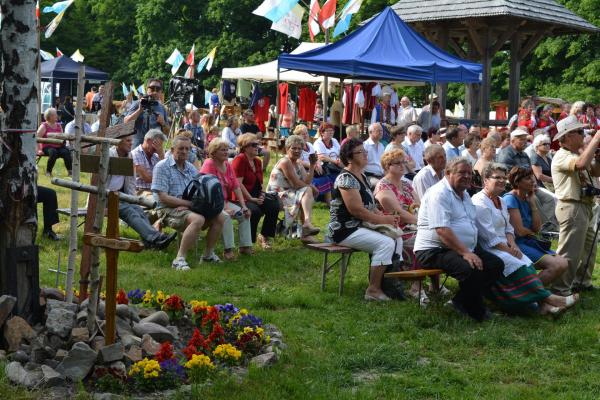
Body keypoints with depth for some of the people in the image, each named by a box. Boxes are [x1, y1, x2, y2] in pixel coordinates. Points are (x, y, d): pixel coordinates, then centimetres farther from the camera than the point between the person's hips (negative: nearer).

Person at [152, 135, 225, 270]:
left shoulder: (190, 167, 15)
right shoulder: (162, 167, -7)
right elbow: (163, 197, -15)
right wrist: (189, 203, -18)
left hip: (188, 208, 7)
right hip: (169, 209, -7)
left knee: (219, 217, -8)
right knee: (198, 219, -34)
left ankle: (208, 254, 8)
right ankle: (179, 259, -30)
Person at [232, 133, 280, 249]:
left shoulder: (257, 161, 16)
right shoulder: (240, 159, -11)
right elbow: (238, 184, -19)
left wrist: (262, 195, 1)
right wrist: (251, 199, -20)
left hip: (255, 196, 8)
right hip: (242, 197, -8)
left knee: (274, 205, -13)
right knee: (255, 211, -32)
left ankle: (265, 236, 4)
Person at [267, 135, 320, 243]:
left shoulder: (298, 163, 16)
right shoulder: (285, 162, -11)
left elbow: (307, 182, 1)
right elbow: (296, 184, -16)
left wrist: (312, 165, -6)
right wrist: (312, 188, -4)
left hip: (288, 194, 9)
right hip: (277, 197, -9)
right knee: (307, 191, -21)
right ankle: (307, 223, -40)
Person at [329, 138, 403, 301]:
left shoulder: (361, 176, 15)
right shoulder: (346, 178, -16)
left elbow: (370, 205, 19)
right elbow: (356, 209, -23)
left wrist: (385, 217, 0)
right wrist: (383, 220, -15)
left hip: (360, 227, 10)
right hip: (345, 231, -10)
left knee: (397, 239, 0)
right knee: (386, 243, -23)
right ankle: (373, 290, -17)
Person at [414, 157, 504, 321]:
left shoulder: (464, 195, 19)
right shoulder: (439, 193, -13)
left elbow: (472, 226, 27)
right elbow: (442, 230, -23)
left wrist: (470, 250, 10)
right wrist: (465, 252, -28)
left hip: (465, 248, 10)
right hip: (434, 250, -10)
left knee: (496, 264, -6)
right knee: (471, 269, -32)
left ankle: (461, 301, 0)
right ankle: (477, 313, -10)